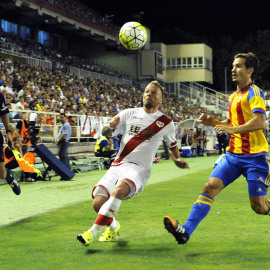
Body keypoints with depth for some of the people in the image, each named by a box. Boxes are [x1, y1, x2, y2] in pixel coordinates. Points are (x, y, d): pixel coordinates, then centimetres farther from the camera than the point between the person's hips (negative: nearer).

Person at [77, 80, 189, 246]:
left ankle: (93, 232, -31)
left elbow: (172, 143, 27)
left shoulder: (166, 123, 9)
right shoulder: (129, 114, 10)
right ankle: (113, 226, 22)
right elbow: (106, 133, 6)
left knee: (119, 189, -36)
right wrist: (110, 126, -17)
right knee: (98, 203, -14)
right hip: (118, 165, 3)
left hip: (139, 169, -3)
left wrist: (178, 160, 11)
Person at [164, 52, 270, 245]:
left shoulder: (254, 93, -9)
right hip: (233, 154, 7)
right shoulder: (233, 97, 17)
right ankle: (186, 230, -13)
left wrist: (232, 129, -33)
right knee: (210, 187, -8)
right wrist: (213, 122, 10)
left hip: (254, 157, -7)